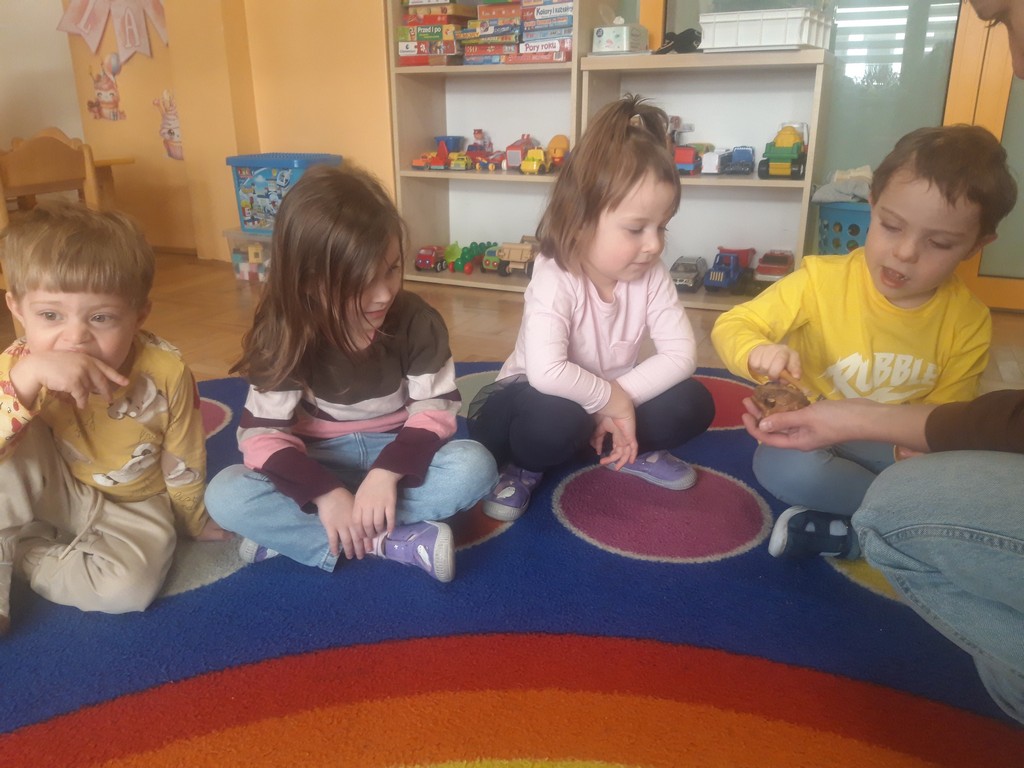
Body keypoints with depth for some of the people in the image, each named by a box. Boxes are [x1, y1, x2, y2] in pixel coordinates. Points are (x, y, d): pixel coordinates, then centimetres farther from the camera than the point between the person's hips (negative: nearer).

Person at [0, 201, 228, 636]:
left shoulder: (166, 374, -25)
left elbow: (183, 467, -10)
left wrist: (195, 523, 4)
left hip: (131, 509, 0)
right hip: (53, 496, 1)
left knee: (127, 587, -29)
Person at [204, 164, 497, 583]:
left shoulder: (417, 321, -16)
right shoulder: (285, 336, -16)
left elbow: (436, 408, -15)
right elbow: (260, 434, -19)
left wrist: (388, 472, -31)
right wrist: (325, 493, -33)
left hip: (395, 452, 1)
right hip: (322, 463, 0)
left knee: (475, 466, -30)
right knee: (225, 494, -25)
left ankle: (289, 533, -26)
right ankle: (395, 542, -30)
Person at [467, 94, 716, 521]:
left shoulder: (651, 276, -13)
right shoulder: (554, 280, -30)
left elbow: (681, 353, -17)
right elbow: (546, 373, -44)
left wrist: (620, 399, -28)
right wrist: (612, 399, -30)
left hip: (610, 399, 5)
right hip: (538, 397, -5)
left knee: (692, 403, -16)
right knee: (558, 419, -39)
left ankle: (628, 449, 13)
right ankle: (525, 466, -4)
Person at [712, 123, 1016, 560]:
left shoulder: (969, 322, -8)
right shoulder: (822, 281, -17)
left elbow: (946, 407, 1)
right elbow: (731, 327, -14)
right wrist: (758, 352, -39)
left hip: (894, 446, 3)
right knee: (782, 468, -35)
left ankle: (840, 535, -16)